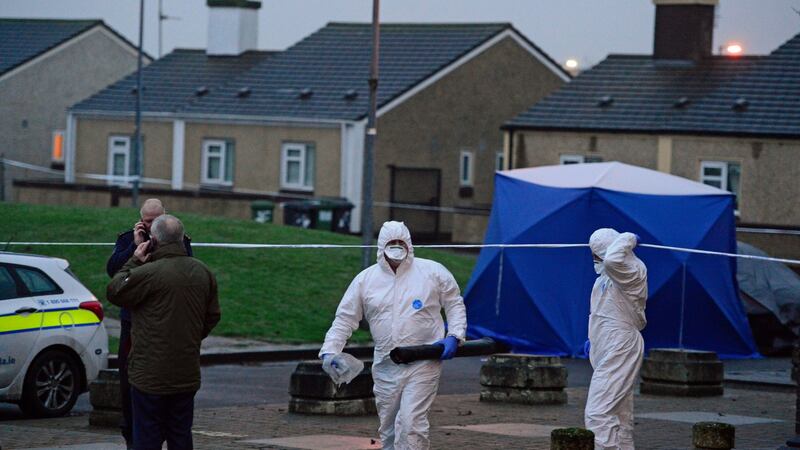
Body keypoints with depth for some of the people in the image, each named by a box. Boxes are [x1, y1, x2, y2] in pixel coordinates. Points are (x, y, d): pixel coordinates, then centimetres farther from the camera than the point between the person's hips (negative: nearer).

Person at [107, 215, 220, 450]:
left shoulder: (149, 273, -18)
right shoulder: (203, 273, 5)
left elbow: (114, 291, -5)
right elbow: (212, 316, 15)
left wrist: (134, 262, 3)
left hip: (151, 375, -6)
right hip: (187, 376, 6)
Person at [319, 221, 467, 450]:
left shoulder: (433, 272, 1)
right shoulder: (366, 279, 6)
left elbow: (455, 304, 10)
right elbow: (345, 318, 9)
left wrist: (454, 336, -5)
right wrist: (329, 351, -3)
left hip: (423, 363, -4)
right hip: (385, 367, 4)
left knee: (410, 422, -17)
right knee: (389, 429, 10)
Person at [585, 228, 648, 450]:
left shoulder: (633, 270, -17)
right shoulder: (608, 273, 14)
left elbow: (612, 259, -39)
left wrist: (627, 239, -23)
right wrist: (593, 338, 24)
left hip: (618, 351, -10)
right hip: (608, 350, 10)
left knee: (598, 414, -18)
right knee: (619, 414, 14)